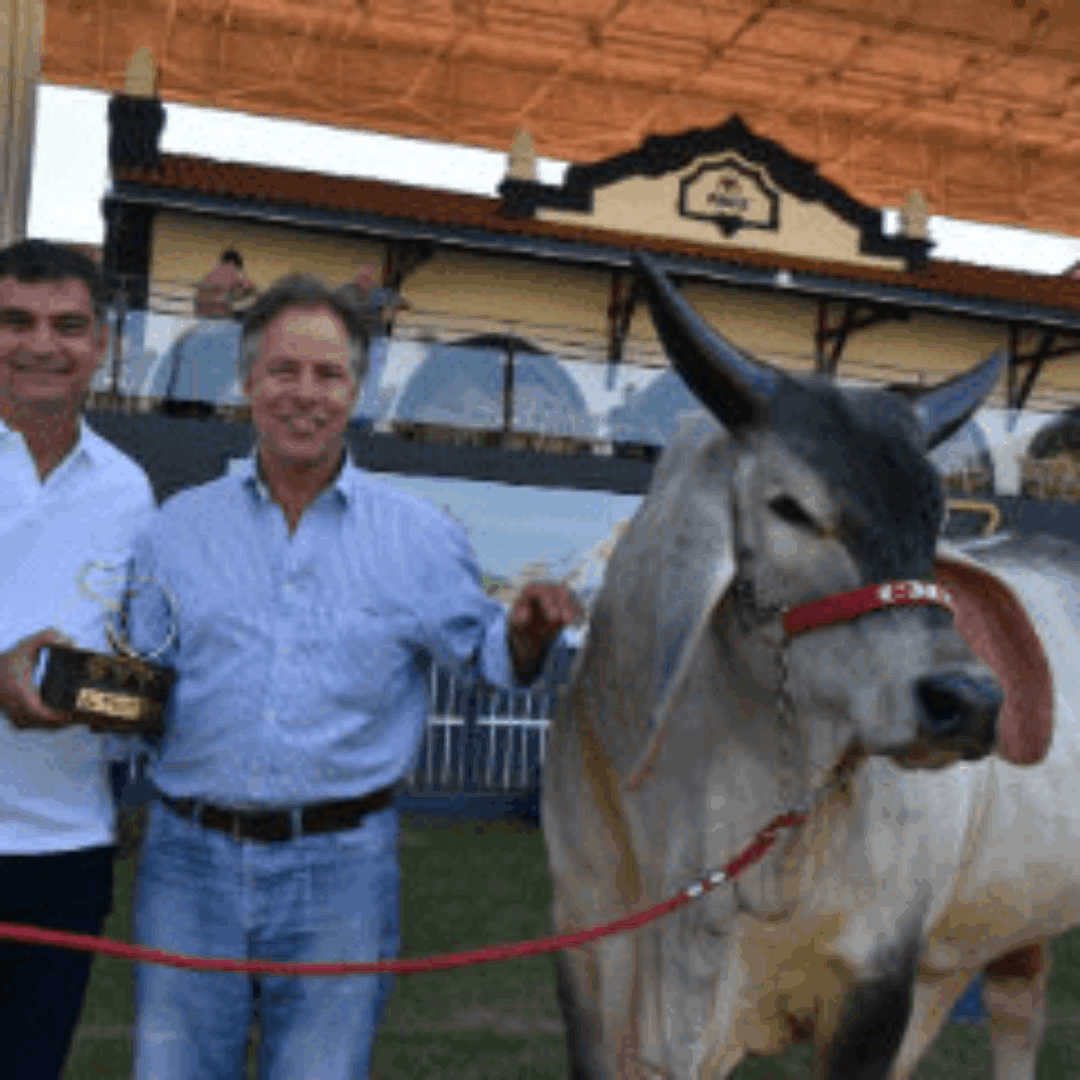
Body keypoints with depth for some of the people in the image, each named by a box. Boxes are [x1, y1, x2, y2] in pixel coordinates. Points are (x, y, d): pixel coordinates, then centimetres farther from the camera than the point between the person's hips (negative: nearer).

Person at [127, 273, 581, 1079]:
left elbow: (483, 651, 7)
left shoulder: (419, 536, 3)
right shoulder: (178, 528, 6)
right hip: (191, 859, 2)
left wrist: (525, 633, -13)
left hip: (341, 867, -1)